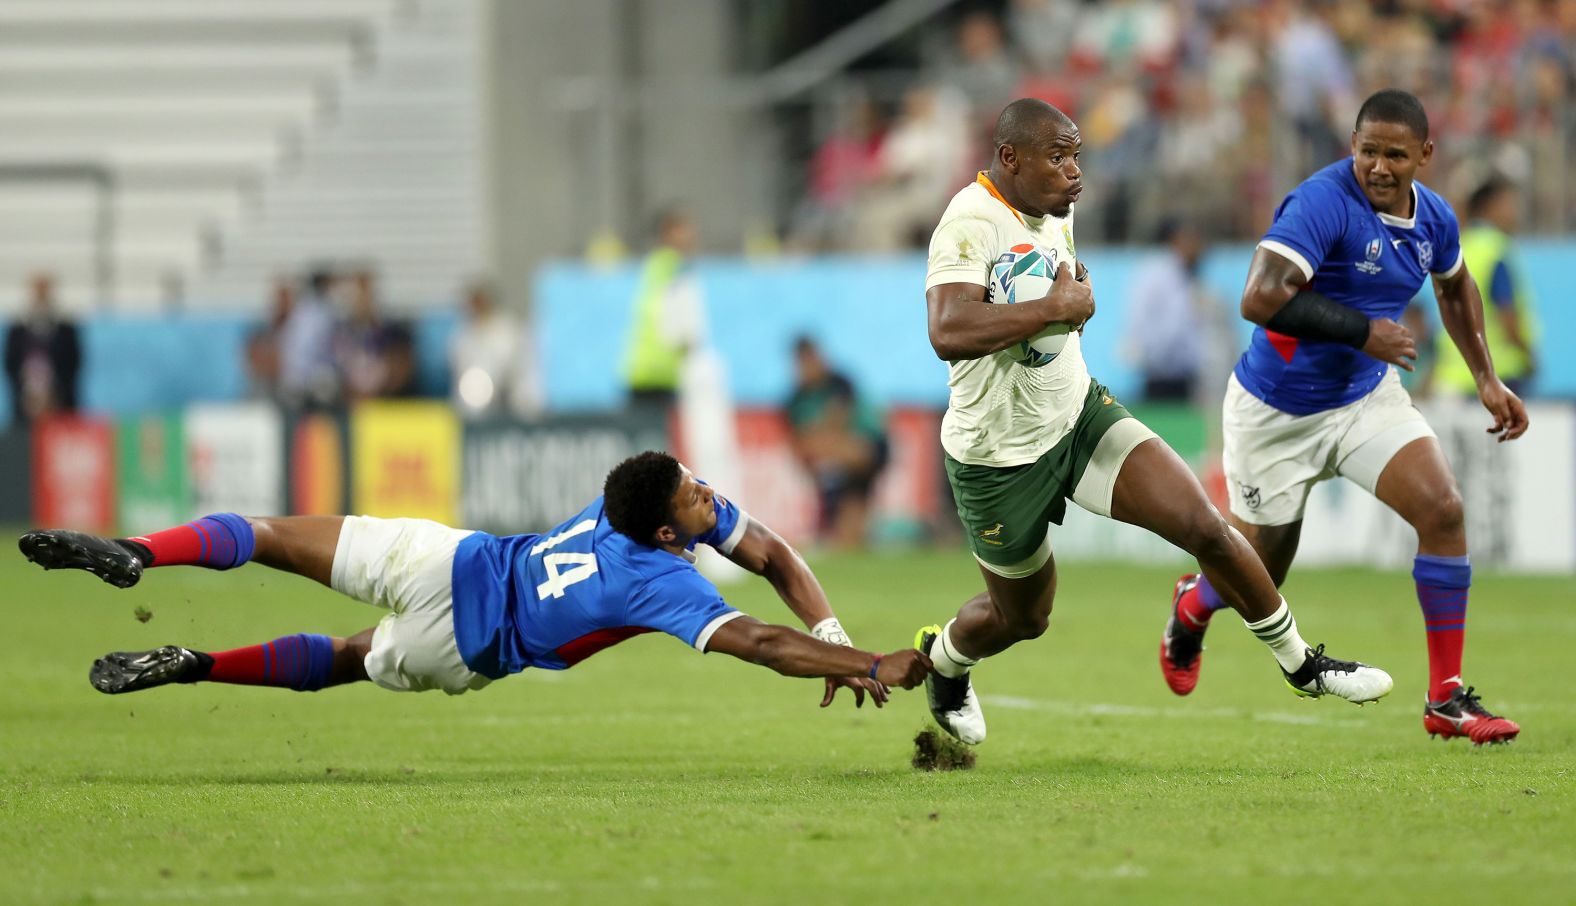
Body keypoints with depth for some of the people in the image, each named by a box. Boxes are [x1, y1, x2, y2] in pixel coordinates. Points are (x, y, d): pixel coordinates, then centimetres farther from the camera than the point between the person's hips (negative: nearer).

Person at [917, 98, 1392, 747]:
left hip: (1079, 414, 6)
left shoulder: (1055, 213, 2)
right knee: (1022, 617, 14)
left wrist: (1077, 294, 3)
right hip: (1002, 458, -6)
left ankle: (1301, 664, 6)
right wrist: (1055, 309, -34)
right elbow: (947, 334, -42)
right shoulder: (971, 223, -26)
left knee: (1203, 525, -10)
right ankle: (943, 659, 49)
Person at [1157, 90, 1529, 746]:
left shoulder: (1433, 219, -4)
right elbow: (1260, 299, -39)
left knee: (1442, 510, -15)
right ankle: (1191, 610, 47)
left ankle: (1446, 701, -6)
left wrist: (1487, 379, 16)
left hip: (1366, 397, 5)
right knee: (1258, 577, 8)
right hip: (1276, 413, -5)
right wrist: (1361, 331, -33)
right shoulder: (1323, 202, -28)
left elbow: (1456, 287, 21)